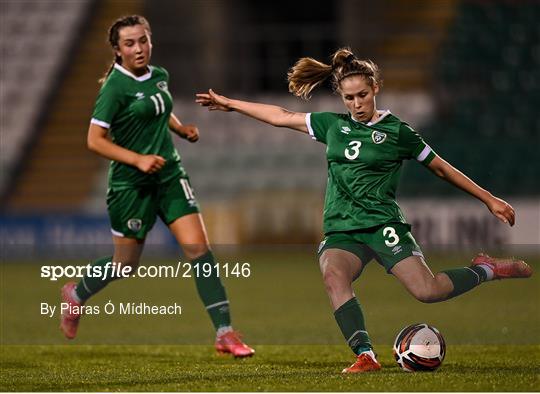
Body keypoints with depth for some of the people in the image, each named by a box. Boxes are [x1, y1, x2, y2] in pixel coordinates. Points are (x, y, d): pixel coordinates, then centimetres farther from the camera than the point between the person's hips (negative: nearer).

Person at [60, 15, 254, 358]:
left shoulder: (159, 76, 6)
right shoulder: (115, 88, -15)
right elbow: (95, 140, -16)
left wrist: (182, 128, 9)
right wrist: (139, 159, -24)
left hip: (169, 174, 5)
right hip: (131, 183, -5)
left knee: (199, 248, -9)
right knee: (127, 262, 7)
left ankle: (225, 333, -10)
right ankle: (77, 294, 39)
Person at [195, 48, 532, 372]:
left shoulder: (397, 131, 2)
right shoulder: (333, 125, 14)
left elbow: (442, 168, 9)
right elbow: (280, 117, 24)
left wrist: (489, 199, 10)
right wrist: (228, 103, 26)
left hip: (383, 225, -4)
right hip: (341, 231, 4)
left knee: (427, 291, -22)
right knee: (333, 275, -32)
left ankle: (487, 270, 6)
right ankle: (365, 355, -37)